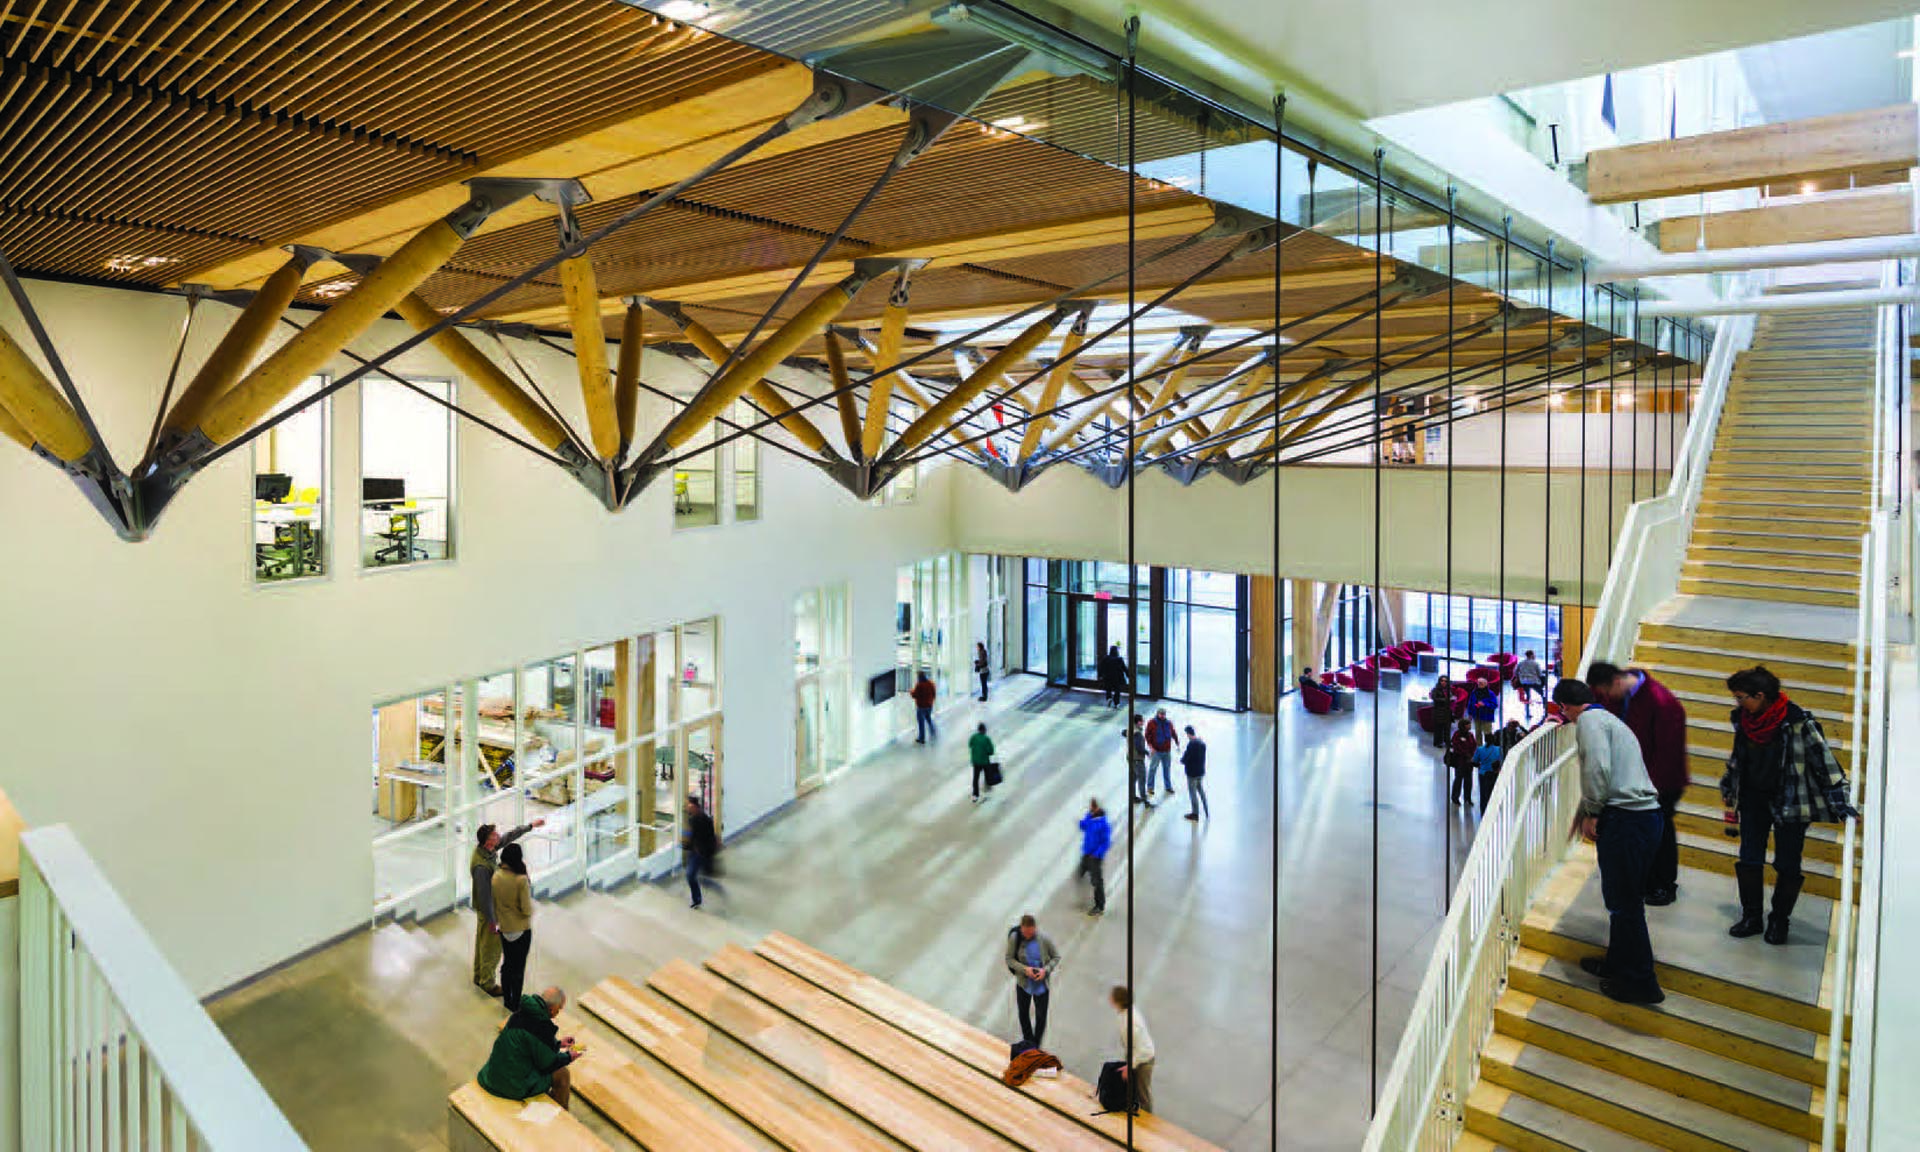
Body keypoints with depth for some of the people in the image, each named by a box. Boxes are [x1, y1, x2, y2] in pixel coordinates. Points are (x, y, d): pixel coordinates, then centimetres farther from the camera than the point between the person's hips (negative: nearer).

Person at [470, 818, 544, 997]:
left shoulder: (485, 848, -11)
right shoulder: (481, 866, -35)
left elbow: (509, 837, 4)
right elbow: (484, 895, -28)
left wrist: (531, 826, 9)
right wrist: (492, 921, -20)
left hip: (491, 906, 9)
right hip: (488, 910, -9)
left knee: (483, 942, 24)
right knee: (492, 947, 8)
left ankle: (479, 977, 41)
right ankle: (488, 983, 25)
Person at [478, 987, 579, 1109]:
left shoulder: (521, 1012, -3)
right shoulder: (541, 1026, -28)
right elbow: (547, 1063, -15)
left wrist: (558, 1043, 20)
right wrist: (568, 1057, 2)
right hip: (515, 1086, -9)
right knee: (562, 1074, 5)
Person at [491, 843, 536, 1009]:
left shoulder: (496, 876, -9)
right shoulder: (521, 880, -26)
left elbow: (494, 903, 3)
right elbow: (527, 910, -22)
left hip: (504, 929, 5)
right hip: (521, 931, -5)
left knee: (507, 963, 22)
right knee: (518, 968, 10)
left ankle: (506, 1000, 36)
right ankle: (515, 1005, 21)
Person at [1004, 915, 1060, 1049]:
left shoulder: (1044, 939, -20)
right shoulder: (1014, 938, -19)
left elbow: (1056, 957, -6)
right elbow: (1009, 959, -10)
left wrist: (1045, 970, -22)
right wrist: (1024, 969, -24)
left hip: (1042, 984, -1)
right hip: (1023, 983, 1)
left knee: (1041, 1016, 7)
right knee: (1023, 1013, 20)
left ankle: (1036, 1047, 29)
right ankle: (1028, 1042, 45)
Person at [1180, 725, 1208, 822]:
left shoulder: (1191, 744, -24)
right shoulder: (1202, 743, -1)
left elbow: (1184, 760, -21)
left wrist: (1182, 759, 2)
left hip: (1192, 773, -7)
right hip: (1201, 771, 7)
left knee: (1193, 793, 7)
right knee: (1201, 790, 23)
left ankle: (1195, 813, 18)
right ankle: (1206, 811, 32)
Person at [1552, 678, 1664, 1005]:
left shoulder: (1589, 720, -6)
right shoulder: (1609, 719, 24)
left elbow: (1598, 769, -19)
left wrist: (1591, 813, -8)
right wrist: (1585, 812, 37)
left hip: (1624, 820, -10)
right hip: (1647, 816, 10)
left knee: (1624, 903, -2)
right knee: (1626, 900, 19)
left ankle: (1640, 983, 4)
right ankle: (1617, 964, 30)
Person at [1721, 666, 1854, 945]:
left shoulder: (1797, 721, -19)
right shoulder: (1742, 718, -2)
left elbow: (1824, 761, -14)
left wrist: (1840, 804, -14)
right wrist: (1728, 787, 25)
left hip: (1790, 803, -5)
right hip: (1753, 799, 5)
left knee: (1787, 866, 5)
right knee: (1748, 861, 6)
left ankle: (1779, 921, 21)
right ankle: (1751, 917, 20)